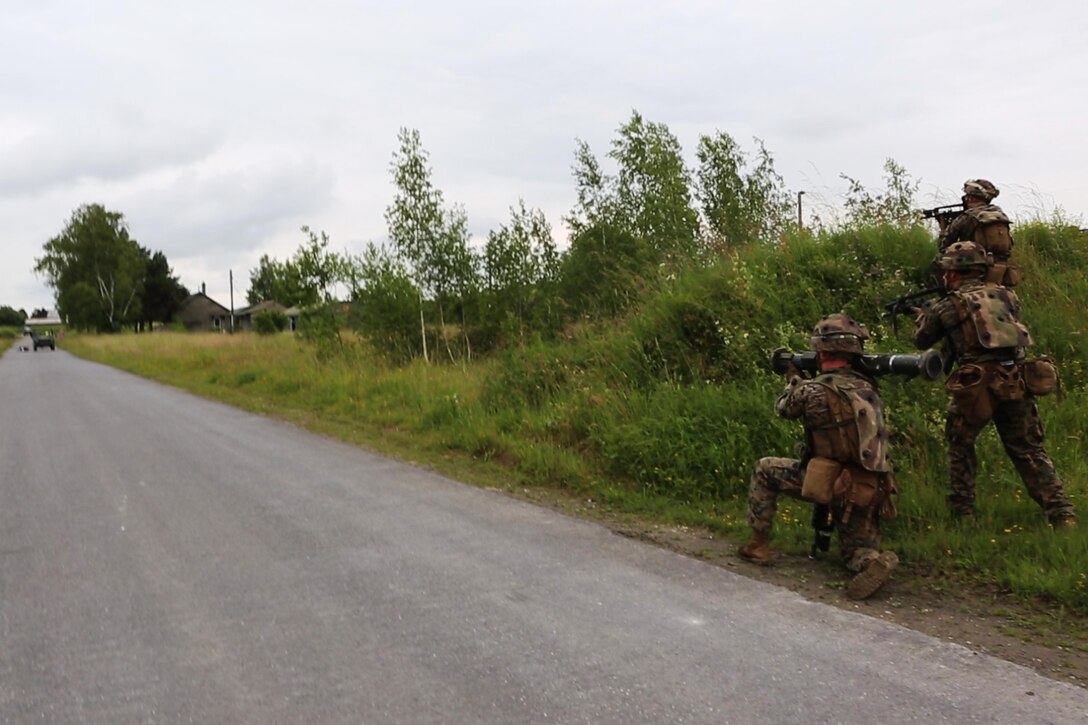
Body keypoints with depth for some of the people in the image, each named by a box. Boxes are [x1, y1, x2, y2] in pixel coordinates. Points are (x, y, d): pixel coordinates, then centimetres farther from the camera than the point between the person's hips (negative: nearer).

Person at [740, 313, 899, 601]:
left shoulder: (812, 390, -12)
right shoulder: (867, 388, 3)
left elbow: (783, 408, 10)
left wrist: (794, 380, 29)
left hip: (829, 484, -4)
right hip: (869, 490, 4)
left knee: (764, 470, 17)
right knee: (858, 554, 20)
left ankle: (759, 545, 18)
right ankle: (873, 561, -17)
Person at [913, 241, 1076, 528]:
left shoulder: (947, 306, 4)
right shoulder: (1007, 295, 14)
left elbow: (922, 341, 17)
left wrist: (922, 316, 39)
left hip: (977, 385, -3)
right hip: (1017, 382, 4)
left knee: (960, 447, 17)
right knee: (1030, 451, 12)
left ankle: (963, 513, 17)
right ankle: (1062, 514, 3)